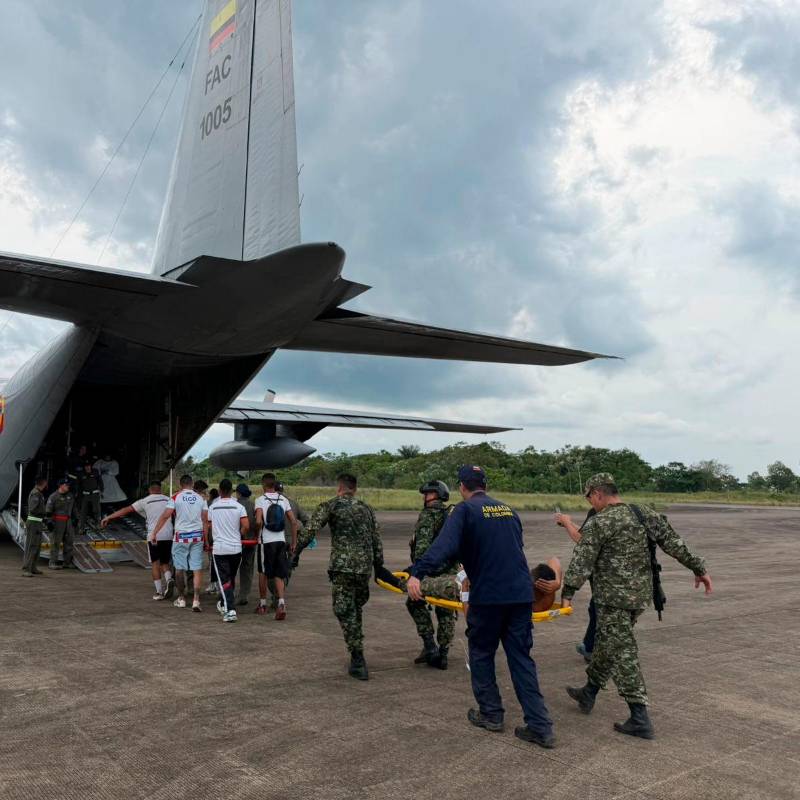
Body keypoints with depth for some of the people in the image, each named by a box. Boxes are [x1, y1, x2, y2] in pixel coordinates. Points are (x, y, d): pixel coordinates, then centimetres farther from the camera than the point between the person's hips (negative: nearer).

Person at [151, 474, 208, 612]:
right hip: (198, 536, 2)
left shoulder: (176, 498, -3)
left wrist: (154, 533, -3)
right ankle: (196, 600, -6)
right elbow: (205, 520, 4)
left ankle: (181, 599, 21)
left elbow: (165, 516, -9)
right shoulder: (201, 498, 5)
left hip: (181, 536, -2)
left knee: (180, 568, 12)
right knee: (197, 569, 2)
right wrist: (205, 539, 10)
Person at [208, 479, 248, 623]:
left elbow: (208, 526, 9)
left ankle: (230, 610, -15)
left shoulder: (212, 507, 0)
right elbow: (246, 526, -11)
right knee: (232, 579, 19)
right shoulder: (239, 506, -4)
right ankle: (224, 605, 34)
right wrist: (239, 536, 9)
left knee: (224, 580, -2)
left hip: (219, 548, -1)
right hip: (236, 548, 1)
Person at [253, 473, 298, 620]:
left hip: (266, 541, -3)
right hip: (281, 541, 3)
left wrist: (257, 534, -1)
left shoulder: (260, 500, -7)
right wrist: (294, 543, 9)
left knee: (263, 573, 14)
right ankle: (281, 603, -13)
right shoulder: (283, 500, 6)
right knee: (279, 575, 6)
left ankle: (263, 604, 25)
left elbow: (258, 521, -20)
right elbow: (294, 522, 3)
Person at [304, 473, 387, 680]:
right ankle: (357, 660, 24)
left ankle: (358, 662, -4)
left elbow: (310, 531, -8)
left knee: (345, 612, 1)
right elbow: (377, 540, 15)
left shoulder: (330, 506, 2)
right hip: (365, 567, 5)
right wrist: (379, 566, 20)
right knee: (355, 609, 19)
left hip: (342, 566, -5)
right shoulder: (367, 508, 16)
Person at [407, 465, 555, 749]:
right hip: (521, 594, 5)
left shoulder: (465, 510, -5)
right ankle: (540, 726, 6)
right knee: (521, 658, 10)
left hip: (488, 596, -5)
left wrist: (417, 573, -30)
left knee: (481, 654, 15)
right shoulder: (508, 509, 15)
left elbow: (444, 545, -21)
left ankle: (491, 714, 23)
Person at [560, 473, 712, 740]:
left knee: (622, 653, -2)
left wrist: (567, 593, -14)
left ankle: (640, 720, -1)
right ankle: (588, 694, 35)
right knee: (607, 644, 21)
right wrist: (699, 568, 11)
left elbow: (582, 561, -16)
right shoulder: (645, 514, 6)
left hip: (614, 598, -8)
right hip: (641, 594, 8)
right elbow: (674, 542, 6)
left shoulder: (600, 522, -13)